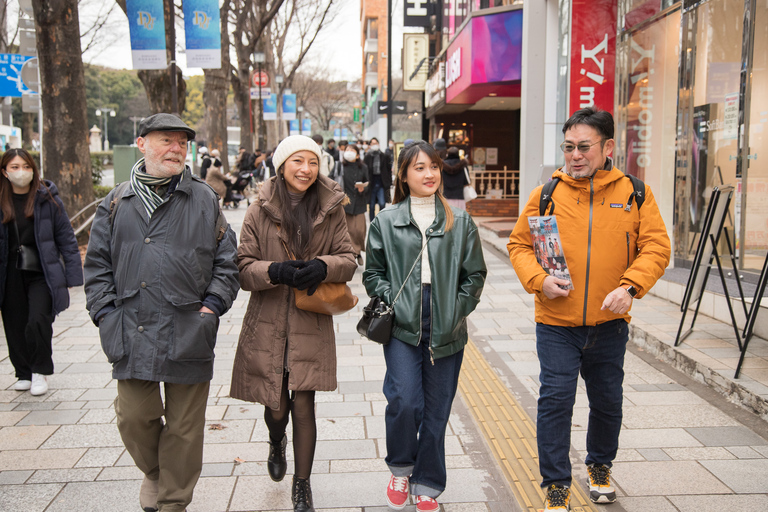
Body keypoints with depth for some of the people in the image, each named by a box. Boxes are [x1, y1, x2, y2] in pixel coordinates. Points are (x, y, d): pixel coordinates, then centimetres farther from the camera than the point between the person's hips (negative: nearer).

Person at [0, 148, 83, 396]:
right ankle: (24, 373, 28)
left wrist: (73, 273, -2)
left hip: (42, 274, -2)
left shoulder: (47, 199, -2)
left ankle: (40, 372, 6)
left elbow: (66, 237, 1)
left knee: (38, 322, -16)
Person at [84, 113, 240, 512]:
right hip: (132, 332, 2)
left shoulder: (204, 200, 5)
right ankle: (153, 472, 38)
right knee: (134, 418, 7)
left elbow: (226, 259, 6)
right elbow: (97, 263, 11)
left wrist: (213, 304, -4)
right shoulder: (117, 202, 9)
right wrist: (105, 311, 2)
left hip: (188, 333, -1)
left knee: (183, 426, 7)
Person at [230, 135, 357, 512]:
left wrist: (322, 266, -19)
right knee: (276, 406, 9)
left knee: (303, 406, 0)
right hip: (267, 324, 0)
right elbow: (243, 268, -2)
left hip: (311, 325, 0)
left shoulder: (330, 209, 2)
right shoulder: (260, 211, -1)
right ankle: (276, 444, 48)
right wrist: (276, 271, -22)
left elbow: (348, 260, 3)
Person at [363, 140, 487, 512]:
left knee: (437, 411, 7)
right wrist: (394, 300, -7)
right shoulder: (386, 222, 4)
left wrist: (455, 310, -2)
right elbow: (373, 273, 8)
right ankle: (400, 468, 15)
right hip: (402, 328, -1)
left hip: (446, 332, 2)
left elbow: (474, 275, 8)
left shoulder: (460, 222, 6)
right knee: (404, 401, -14)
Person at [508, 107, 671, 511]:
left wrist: (630, 286, -19)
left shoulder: (634, 194, -1)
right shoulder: (546, 195, -2)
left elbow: (656, 247, -3)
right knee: (555, 400, -4)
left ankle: (600, 467, 43)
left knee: (607, 402, 17)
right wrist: (539, 280, -14)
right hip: (557, 325, -1)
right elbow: (519, 244, 4)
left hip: (609, 325, 2)